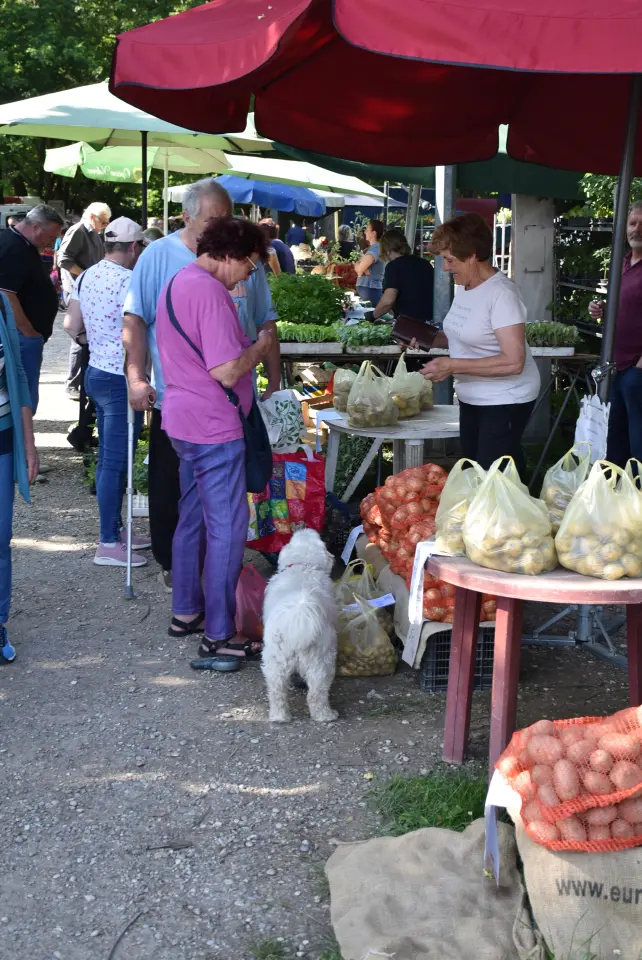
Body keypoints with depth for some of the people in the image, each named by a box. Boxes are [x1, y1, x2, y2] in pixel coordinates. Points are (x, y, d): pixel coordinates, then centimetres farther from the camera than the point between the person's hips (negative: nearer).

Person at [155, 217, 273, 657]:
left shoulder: (179, 282, 12)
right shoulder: (210, 292, -20)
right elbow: (228, 372, -24)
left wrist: (248, 348, 13)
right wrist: (261, 346, -8)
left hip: (184, 422, 10)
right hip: (213, 427, -10)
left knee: (194, 518, 19)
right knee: (227, 529, -3)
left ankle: (186, 612, 30)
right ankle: (219, 635, 3)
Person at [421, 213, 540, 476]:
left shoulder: (501, 294, -22)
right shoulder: (463, 287, 4)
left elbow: (514, 362, -28)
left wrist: (453, 366, -27)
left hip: (504, 402, -9)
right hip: (471, 399, 9)